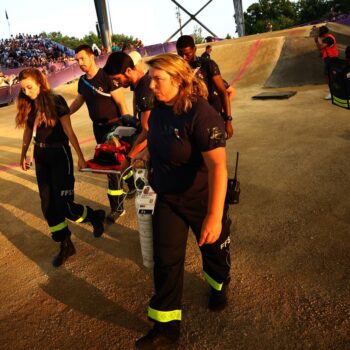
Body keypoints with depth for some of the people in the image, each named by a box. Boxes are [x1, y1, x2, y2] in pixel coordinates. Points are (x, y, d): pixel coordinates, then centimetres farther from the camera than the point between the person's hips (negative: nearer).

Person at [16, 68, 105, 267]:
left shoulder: (56, 101, -14)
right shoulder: (27, 105, 2)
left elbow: (69, 131, -13)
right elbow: (28, 131, 13)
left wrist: (80, 156, -12)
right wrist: (24, 154, 19)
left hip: (59, 154, -6)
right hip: (41, 156, 6)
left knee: (64, 204, -7)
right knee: (48, 205, 7)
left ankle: (95, 216, 23)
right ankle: (65, 245, 21)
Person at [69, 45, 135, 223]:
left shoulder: (106, 76, -15)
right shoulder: (82, 81, 5)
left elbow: (121, 102, -16)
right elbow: (78, 101, 21)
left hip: (114, 125, -7)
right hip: (98, 127, 7)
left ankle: (117, 207, 4)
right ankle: (133, 185, 40)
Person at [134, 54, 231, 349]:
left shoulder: (201, 115, -27)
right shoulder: (158, 110, -3)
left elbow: (218, 166, -34)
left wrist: (214, 216, -37)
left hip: (202, 200, -6)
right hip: (167, 199, 6)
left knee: (213, 246, 20)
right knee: (165, 261, 8)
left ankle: (219, 286, 53)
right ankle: (167, 326, 23)